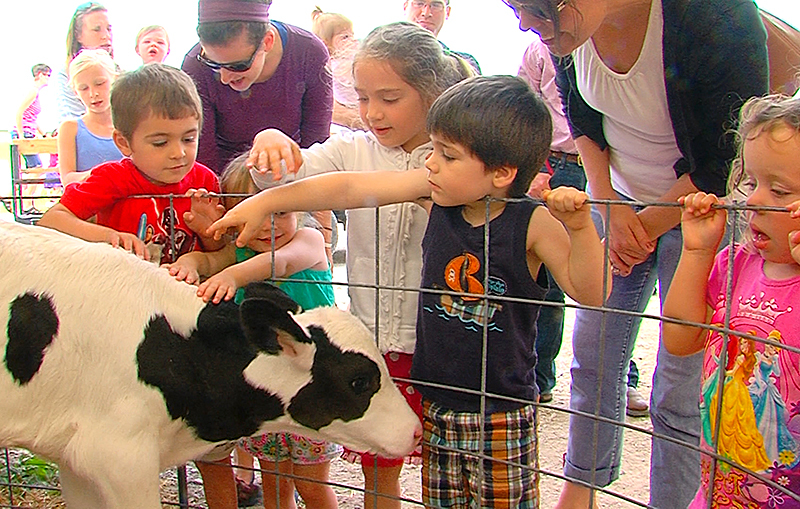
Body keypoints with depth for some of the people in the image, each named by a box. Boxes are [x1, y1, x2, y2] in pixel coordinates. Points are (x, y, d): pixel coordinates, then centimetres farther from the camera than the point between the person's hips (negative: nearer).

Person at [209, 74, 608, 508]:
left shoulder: (533, 223, -16)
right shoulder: (435, 194, -7)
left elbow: (590, 293, -15)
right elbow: (348, 189, -8)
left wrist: (579, 226, -30)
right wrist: (263, 202, -9)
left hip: (502, 413, -3)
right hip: (433, 401, 4)